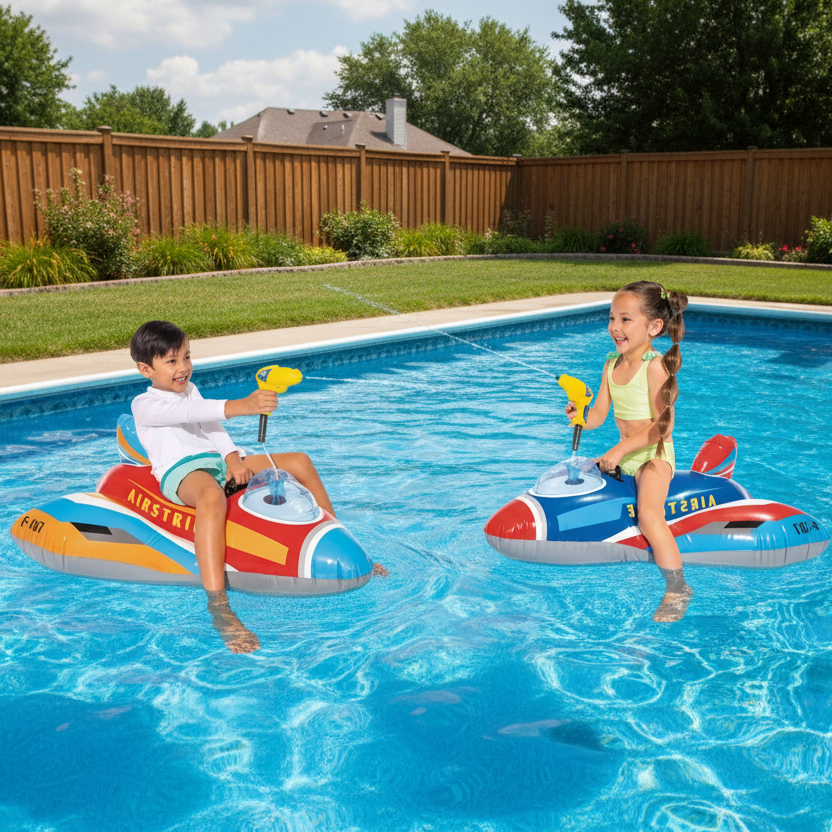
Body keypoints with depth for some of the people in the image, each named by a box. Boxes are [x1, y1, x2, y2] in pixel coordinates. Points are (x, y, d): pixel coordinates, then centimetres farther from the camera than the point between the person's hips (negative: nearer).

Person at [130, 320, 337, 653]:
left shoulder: (190, 389, 27)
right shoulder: (144, 405, 1)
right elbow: (187, 412, -19)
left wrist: (233, 457, -3)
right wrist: (240, 406, -35)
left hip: (218, 462, 8)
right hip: (180, 472, -8)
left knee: (300, 461, 1)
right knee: (211, 495, -45)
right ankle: (218, 605, -53)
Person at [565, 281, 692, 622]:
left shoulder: (655, 366, -18)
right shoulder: (612, 365, 4)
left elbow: (662, 426, -22)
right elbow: (599, 414, 6)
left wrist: (620, 450, -24)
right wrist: (579, 414, -16)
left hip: (655, 455, -9)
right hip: (624, 456, 9)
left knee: (649, 515, -28)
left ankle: (677, 587, -15)